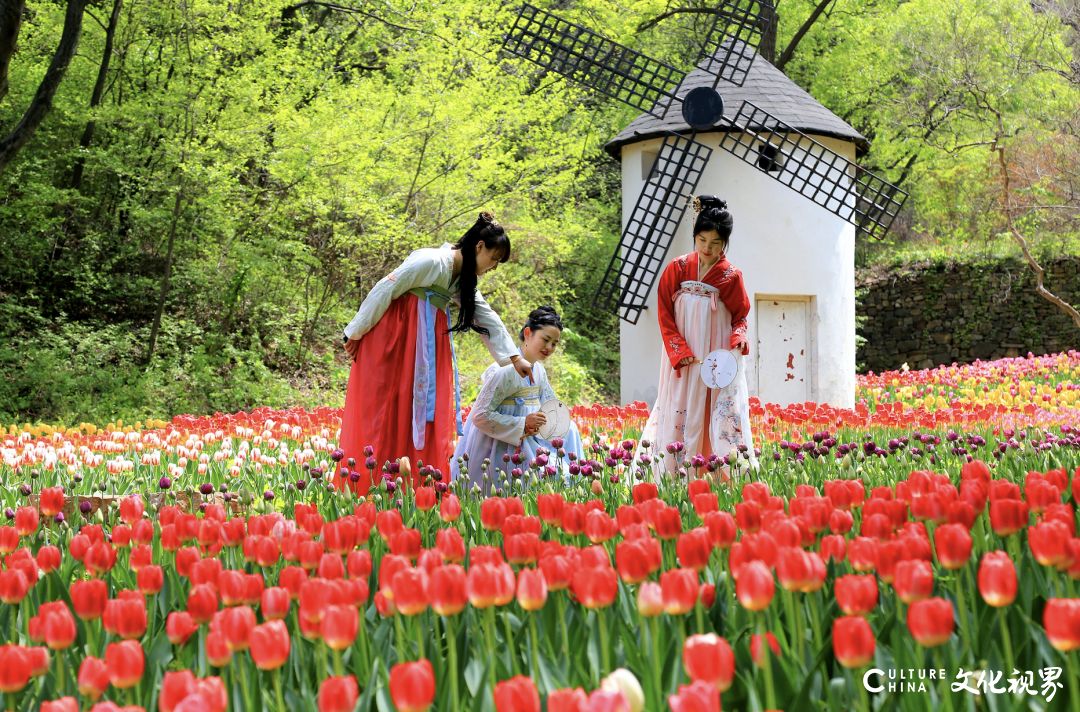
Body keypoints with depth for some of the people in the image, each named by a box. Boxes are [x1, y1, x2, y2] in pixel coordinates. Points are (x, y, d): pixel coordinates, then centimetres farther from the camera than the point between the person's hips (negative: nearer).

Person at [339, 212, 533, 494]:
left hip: (428, 340, 8)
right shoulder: (431, 262, -16)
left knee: (430, 409, 2)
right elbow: (384, 291, -14)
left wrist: (514, 358, 14)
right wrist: (357, 333, -9)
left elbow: (487, 319, 16)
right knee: (382, 408, -6)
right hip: (392, 334, -8)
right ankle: (365, 484, -2)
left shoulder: (464, 280, 12)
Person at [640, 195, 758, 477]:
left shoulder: (731, 277, 1)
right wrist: (679, 351, -7)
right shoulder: (677, 269, 3)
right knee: (680, 416, 0)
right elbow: (664, 313, 3)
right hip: (682, 360, 1)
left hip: (719, 360, -1)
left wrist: (738, 339, -12)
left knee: (726, 414, -8)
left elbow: (740, 316, 10)